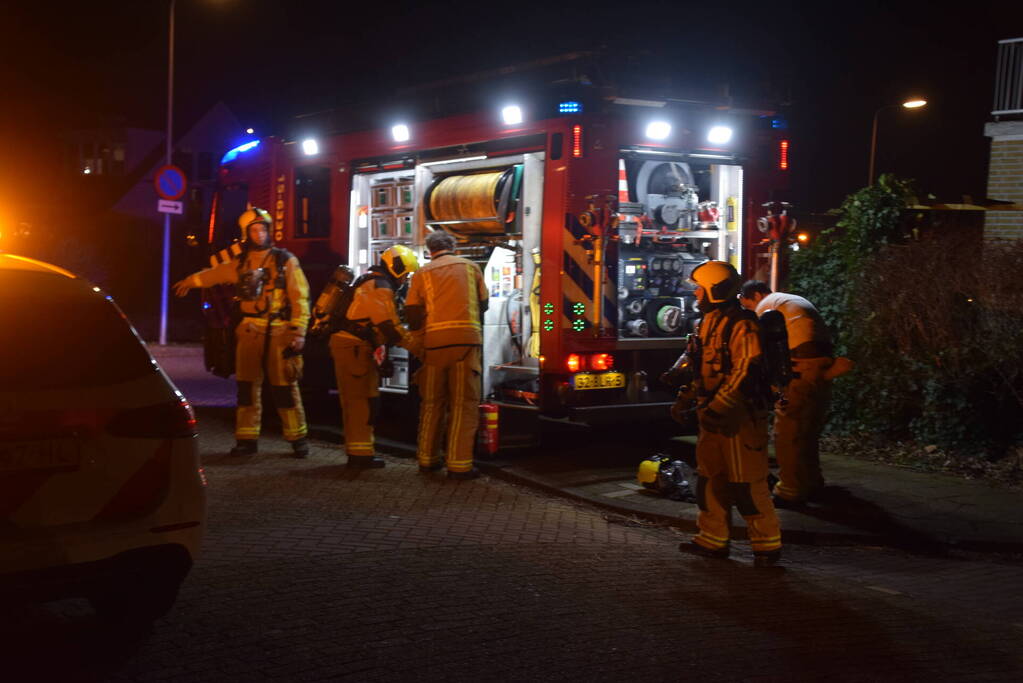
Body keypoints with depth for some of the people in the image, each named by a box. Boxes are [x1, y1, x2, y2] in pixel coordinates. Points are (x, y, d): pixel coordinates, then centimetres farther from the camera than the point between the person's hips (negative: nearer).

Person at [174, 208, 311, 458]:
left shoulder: (285, 261, 1)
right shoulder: (240, 263, 13)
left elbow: (299, 297, -3)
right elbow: (214, 274, 32)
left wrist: (299, 331, -12)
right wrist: (190, 281, 47)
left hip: (278, 332, -4)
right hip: (249, 331, 4)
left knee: (285, 387, -6)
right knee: (247, 386, 4)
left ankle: (298, 438, 3)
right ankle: (247, 439, 10)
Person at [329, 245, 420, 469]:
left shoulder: (370, 282, 20)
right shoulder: (380, 288, -13)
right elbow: (391, 327, -19)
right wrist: (418, 346, -12)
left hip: (345, 343, 10)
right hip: (354, 347, -10)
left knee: (354, 400, 14)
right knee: (364, 400, -6)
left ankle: (356, 451, 21)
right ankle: (361, 453, -4)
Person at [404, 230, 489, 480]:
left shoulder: (423, 274, 11)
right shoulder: (470, 267, 12)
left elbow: (412, 312, 5)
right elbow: (483, 303, 18)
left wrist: (419, 341, 18)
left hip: (434, 340, 2)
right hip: (467, 338, -1)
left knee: (432, 403, 13)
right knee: (463, 404, -1)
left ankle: (427, 459, 20)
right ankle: (459, 464, -5)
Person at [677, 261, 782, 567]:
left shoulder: (741, 325, -15)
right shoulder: (709, 323, 15)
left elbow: (746, 372, -23)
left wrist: (718, 406, -24)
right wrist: (685, 397, 18)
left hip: (739, 417, -10)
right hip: (714, 417, 10)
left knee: (747, 484, -5)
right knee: (710, 478, 13)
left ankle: (767, 545, 4)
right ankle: (713, 539, 23)